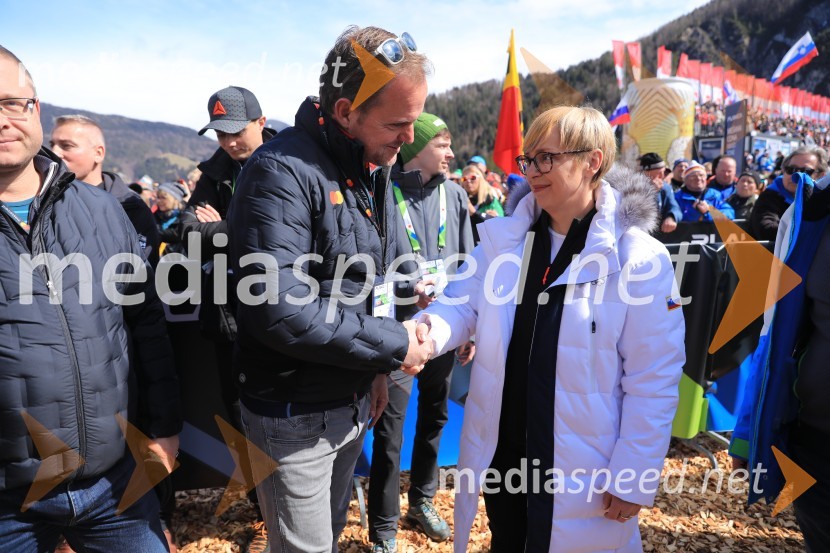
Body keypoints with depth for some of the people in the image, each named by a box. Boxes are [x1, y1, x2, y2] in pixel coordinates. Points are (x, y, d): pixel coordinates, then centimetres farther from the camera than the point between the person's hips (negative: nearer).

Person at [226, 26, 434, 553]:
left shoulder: (374, 167, 5)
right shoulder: (283, 171, -22)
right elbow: (279, 311, -31)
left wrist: (377, 367, 7)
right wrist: (393, 345, -22)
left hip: (355, 403, 8)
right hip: (295, 415, -7)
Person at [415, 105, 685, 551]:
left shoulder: (640, 259, -13)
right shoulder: (502, 237, 0)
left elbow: (654, 378, -11)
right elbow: (463, 303, -4)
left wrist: (633, 476, -9)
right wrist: (429, 331, -26)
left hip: (579, 467, -3)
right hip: (499, 454, 4)